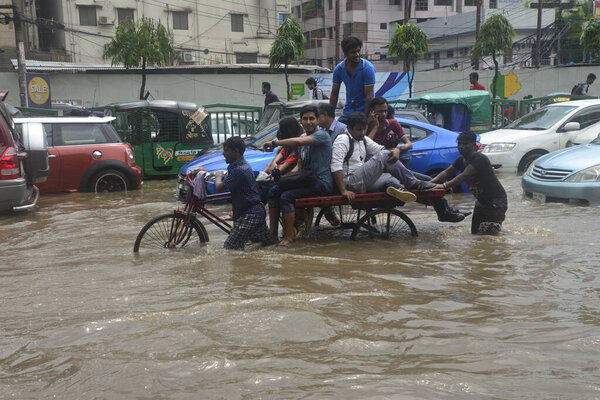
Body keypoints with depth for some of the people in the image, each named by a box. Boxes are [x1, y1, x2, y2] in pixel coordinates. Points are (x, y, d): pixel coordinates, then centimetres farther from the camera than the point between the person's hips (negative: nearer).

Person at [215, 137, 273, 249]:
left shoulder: (239, 170, -21)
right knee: (269, 243, 23)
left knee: (230, 249, -14)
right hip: (258, 211, 11)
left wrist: (218, 176, -1)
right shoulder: (244, 165, 10)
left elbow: (220, 187, -19)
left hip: (249, 215, -11)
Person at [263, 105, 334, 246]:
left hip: (321, 183, -9)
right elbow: (299, 165, 17)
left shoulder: (321, 135, -10)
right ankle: (272, 233, -1)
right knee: (274, 191, -3)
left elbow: (298, 141, -29)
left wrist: (275, 143, -22)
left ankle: (289, 237, -18)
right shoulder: (304, 138, 17)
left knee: (286, 196, -25)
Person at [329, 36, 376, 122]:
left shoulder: (367, 68, -15)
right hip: (348, 111, 4)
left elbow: (369, 95, -17)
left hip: (364, 111, -4)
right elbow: (334, 94, 4)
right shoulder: (339, 69, -2)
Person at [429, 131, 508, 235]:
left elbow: (465, 175, -34)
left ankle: (499, 218, 18)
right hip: (482, 200, 9)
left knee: (486, 231, -10)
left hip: (496, 200, -9)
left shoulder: (479, 158, -23)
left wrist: (444, 185, -42)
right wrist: (431, 182, -15)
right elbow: (447, 172, 2)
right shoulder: (461, 159, 6)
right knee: (475, 231, 13)